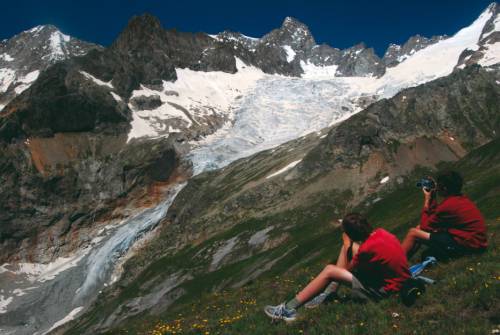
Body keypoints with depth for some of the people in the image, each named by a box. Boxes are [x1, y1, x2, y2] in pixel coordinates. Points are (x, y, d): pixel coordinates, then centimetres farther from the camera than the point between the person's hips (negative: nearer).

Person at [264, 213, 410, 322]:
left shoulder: (367, 249, -30)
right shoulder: (379, 232, -7)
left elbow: (347, 268, -11)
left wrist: (347, 246, -2)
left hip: (383, 288, -9)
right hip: (388, 273, 9)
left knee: (329, 271, -14)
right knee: (349, 246, 4)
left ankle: (289, 308, -7)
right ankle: (329, 291, 8)